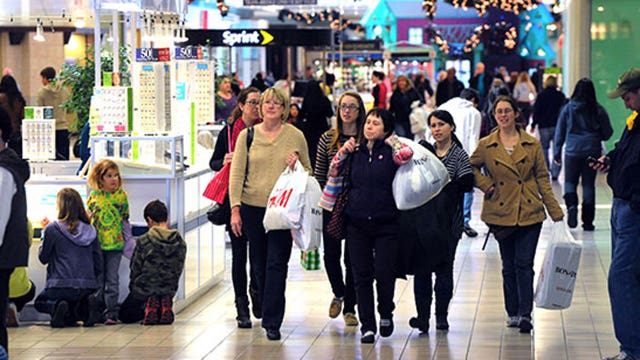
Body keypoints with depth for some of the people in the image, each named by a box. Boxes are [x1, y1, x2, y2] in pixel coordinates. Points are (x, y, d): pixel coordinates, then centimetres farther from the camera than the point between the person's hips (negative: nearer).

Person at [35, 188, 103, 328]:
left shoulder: (52, 229, -8)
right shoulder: (90, 230, 6)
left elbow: (43, 258, 4)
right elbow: (98, 264, 8)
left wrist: (45, 231, 13)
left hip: (61, 287, -4)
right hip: (88, 288, 4)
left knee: (40, 302, 26)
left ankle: (56, 307, -9)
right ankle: (85, 307, -3)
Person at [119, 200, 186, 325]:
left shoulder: (143, 242, -16)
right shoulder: (180, 243, -4)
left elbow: (135, 269, -7)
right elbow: (178, 271, 4)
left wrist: (134, 289, 10)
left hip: (143, 291, -3)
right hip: (168, 291, 3)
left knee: (124, 315, 22)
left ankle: (147, 309, -8)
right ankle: (165, 307, 0)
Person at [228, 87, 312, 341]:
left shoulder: (295, 136, 3)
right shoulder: (247, 135, 3)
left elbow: (308, 172, 13)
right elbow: (236, 174, 1)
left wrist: (297, 164, -10)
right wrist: (235, 209, -7)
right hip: (252, 207, 1)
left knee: (277, 264, -7)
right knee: (258, 263, 11)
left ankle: (272, 322, -6)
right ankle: (262, 304, 33)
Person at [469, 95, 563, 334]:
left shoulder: (532, 145, 4)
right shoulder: (486, 145, 4)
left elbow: (542, 178, 6)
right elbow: (471, 168, 17)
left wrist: (554, 210, 3)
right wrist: (485, 184, -1)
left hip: (530, 213, -1)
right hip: (501, 213, 1)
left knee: (524, 264, -8)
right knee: (508, 266, 7)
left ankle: (525, 314, -8)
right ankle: (513, 313, 19)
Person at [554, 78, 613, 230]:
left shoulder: (568, 108, -1)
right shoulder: (599, 110, -3)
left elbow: (559, 132, 4)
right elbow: (607, 133, 3)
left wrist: (557, 152, 12)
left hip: (572, 151, 0)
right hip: (592, 152, 0)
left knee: (570, 181, 11)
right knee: (589, 184, 7)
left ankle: (571, 205, -18)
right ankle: (587, 221, 6)